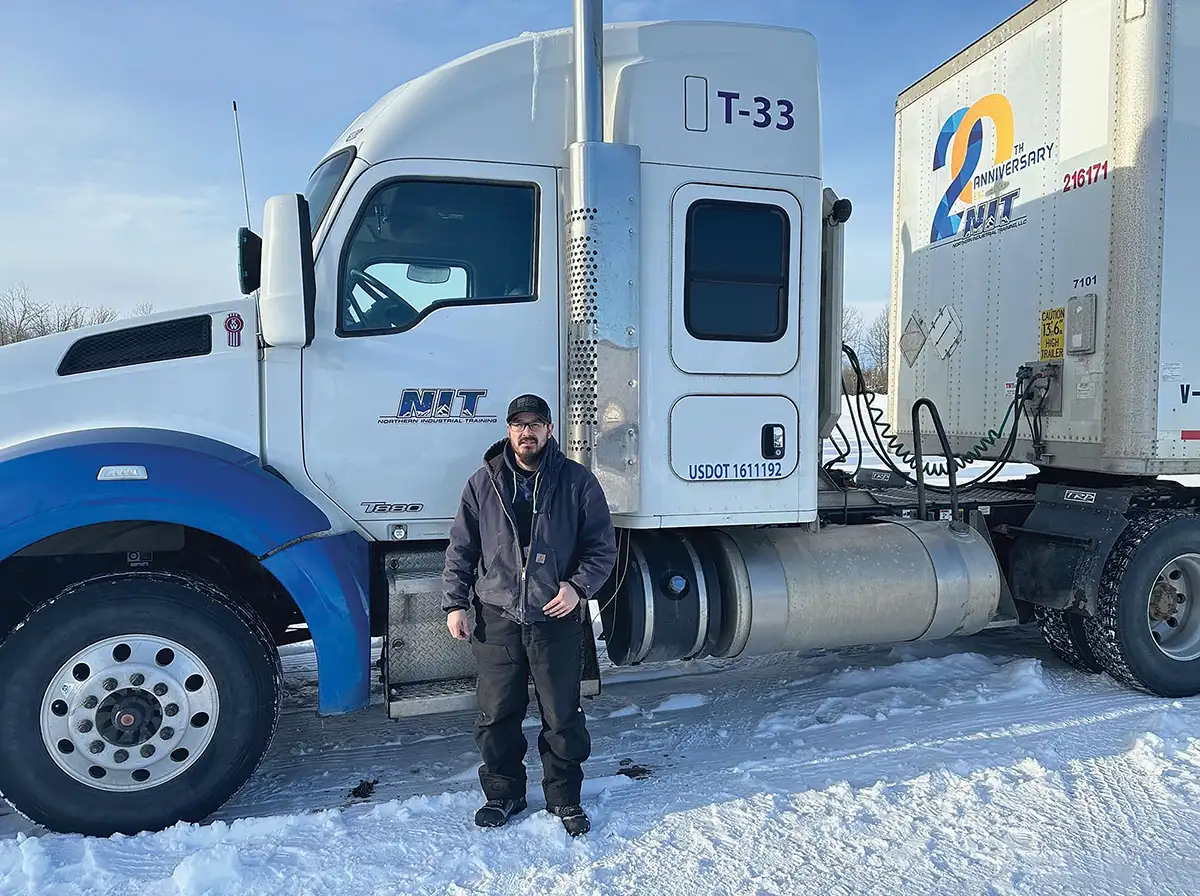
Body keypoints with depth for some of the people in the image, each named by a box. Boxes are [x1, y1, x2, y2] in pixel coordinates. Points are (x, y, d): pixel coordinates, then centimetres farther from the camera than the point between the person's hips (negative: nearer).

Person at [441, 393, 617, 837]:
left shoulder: (577, 481, -1)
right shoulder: (483, 483, 4)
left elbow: (602, 546, 2)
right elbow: (461, 550, 9)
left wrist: (578, 585, -13)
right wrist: (455, 604, 2)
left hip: (558, 619, -1)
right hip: (497, 620, 1)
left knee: (562, 717, 10)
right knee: (497, 716, 11)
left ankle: (565, 797, 30)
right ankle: (503, 793, 32)